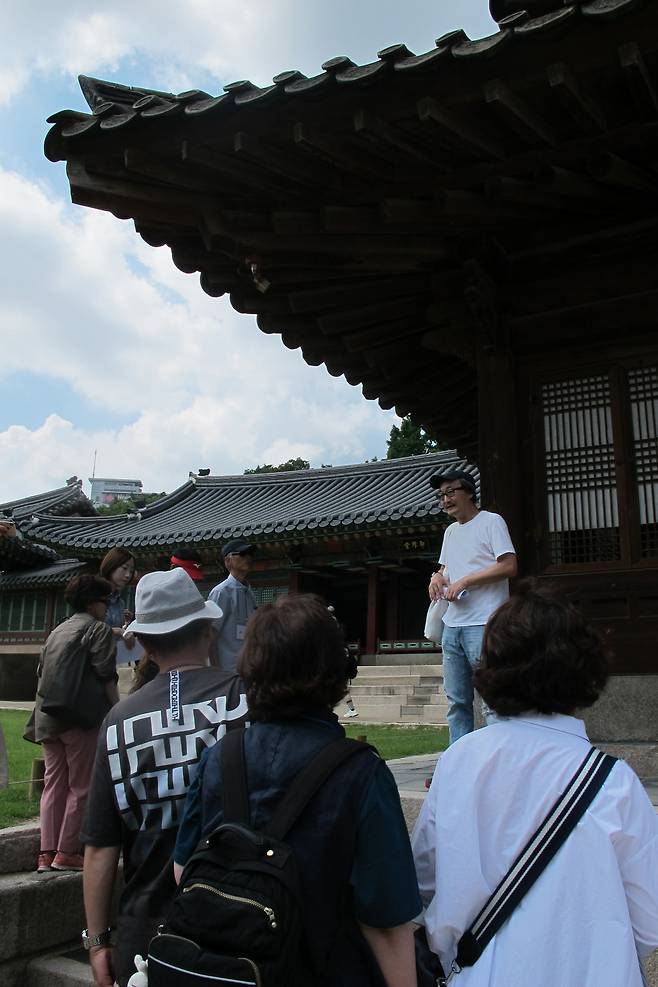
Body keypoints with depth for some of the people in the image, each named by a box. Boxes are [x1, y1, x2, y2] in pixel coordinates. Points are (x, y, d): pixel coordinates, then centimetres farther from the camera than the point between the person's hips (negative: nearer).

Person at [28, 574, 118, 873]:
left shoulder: (57, 631, 20)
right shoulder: (98, 629, -3)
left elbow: (42, 673, 20)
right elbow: (105, 678, -10)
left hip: (47, 718, 7)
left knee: (54, 784, 10)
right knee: (81, 786, 1)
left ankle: (47, 853, 9)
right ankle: (67, 852, 3)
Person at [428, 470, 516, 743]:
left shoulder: (491, 521, -3)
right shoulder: (450, 531, 21)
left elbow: (509, 567, -12)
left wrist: (463, 582, -12)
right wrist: (437, 577, 6)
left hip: (483, 624, -8)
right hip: (452, 625, 8)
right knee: (456, 701, 10)